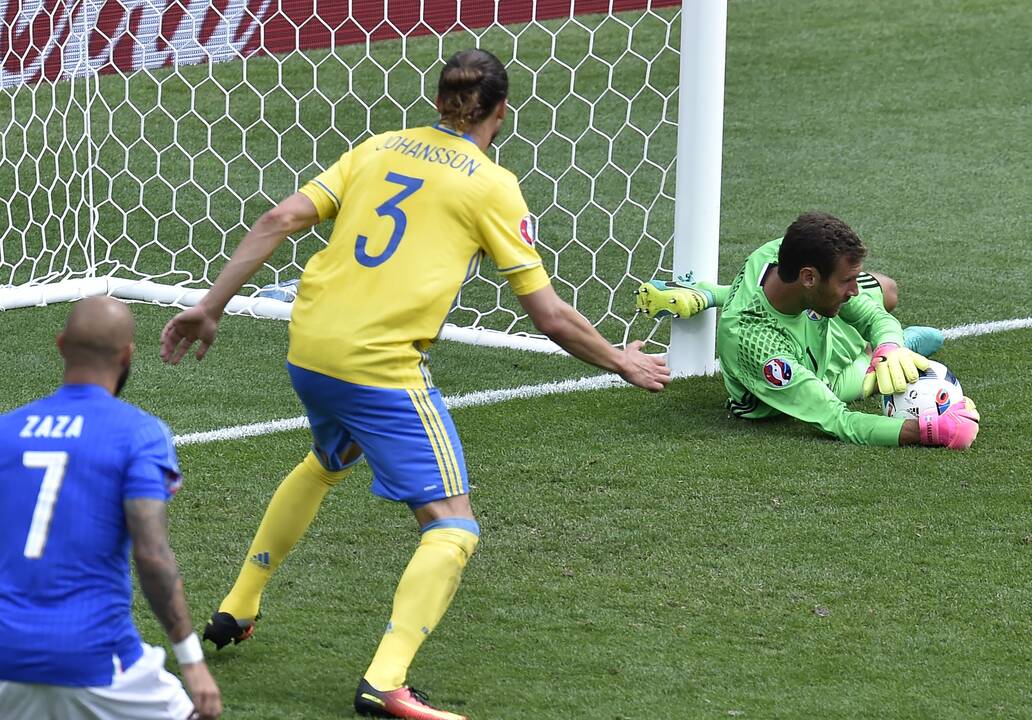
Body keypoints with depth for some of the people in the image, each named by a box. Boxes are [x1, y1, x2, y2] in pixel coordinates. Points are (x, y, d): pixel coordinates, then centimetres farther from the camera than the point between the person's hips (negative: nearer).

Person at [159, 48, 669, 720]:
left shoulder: (380, 148, 13)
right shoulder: (493, 186, 0)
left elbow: (279, 221, 4)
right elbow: (550, 316, -1)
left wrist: (210, 307, 8)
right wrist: (621, 362, 15)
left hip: (308, 348, 7)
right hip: (382, 364, -7)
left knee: (329, 460, 36)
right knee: (452, 528, -2)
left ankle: (236, 611, 44)